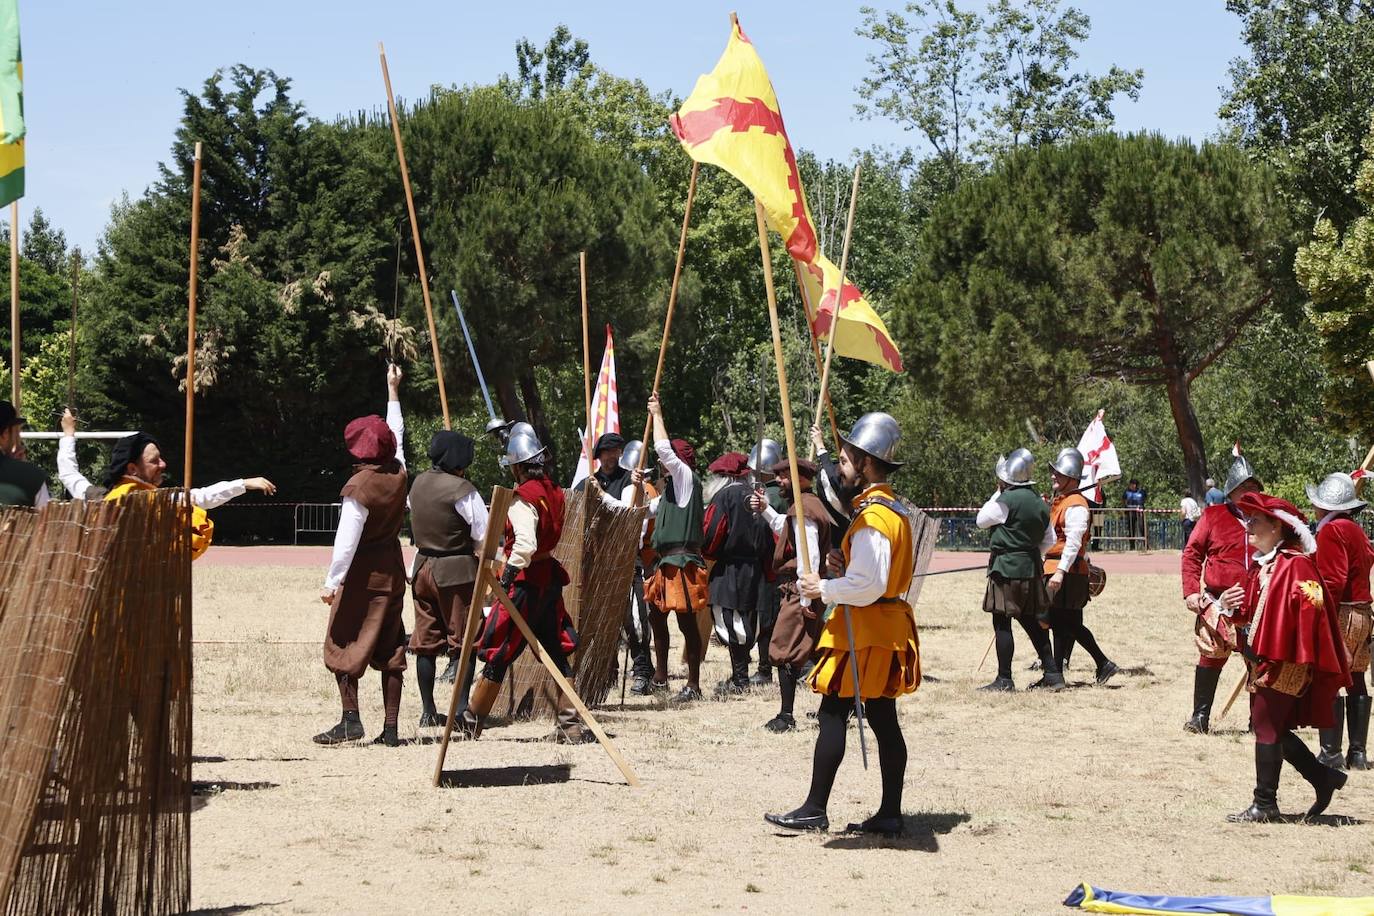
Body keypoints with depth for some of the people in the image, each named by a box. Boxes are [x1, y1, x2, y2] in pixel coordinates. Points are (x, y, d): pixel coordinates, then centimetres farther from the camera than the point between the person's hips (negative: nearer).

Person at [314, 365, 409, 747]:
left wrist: (331, 582, -13)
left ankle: (350, 719, -8)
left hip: (360, 573, -6)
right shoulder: (398, 474, 2)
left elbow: (347, 540, -18)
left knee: (342, 644, 1)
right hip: (392, 569, 6)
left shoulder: (358, 487, -15)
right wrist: (393, 390, 32)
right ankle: (390, 727, 5)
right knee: (390, 648, 7)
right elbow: (397, 433, 20)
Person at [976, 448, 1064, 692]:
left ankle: (1004, 680, -1)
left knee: (1002, 623, -2)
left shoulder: (1007, 501, -16)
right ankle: (1052, 673, 16)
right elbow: (1049, 540, 15)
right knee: (1031, 621, 15)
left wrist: (998, 492, 4)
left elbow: (981, 520, -1)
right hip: (1032, 567, 8)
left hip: (1007, 568, -8)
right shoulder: (1039, 503, 10)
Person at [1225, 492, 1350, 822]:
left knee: (1267, 728, -5)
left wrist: (1299, 658, -23)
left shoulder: (1296, 565, -15)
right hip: (1263, 661, 9)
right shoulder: (1261, 566, 14)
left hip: (1285, 665, -9)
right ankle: (1324, 779, 27)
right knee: (1275, 730, 14)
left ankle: (1265, 804, 3)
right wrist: (1233, 607, -1)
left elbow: (1310, 608, -21)